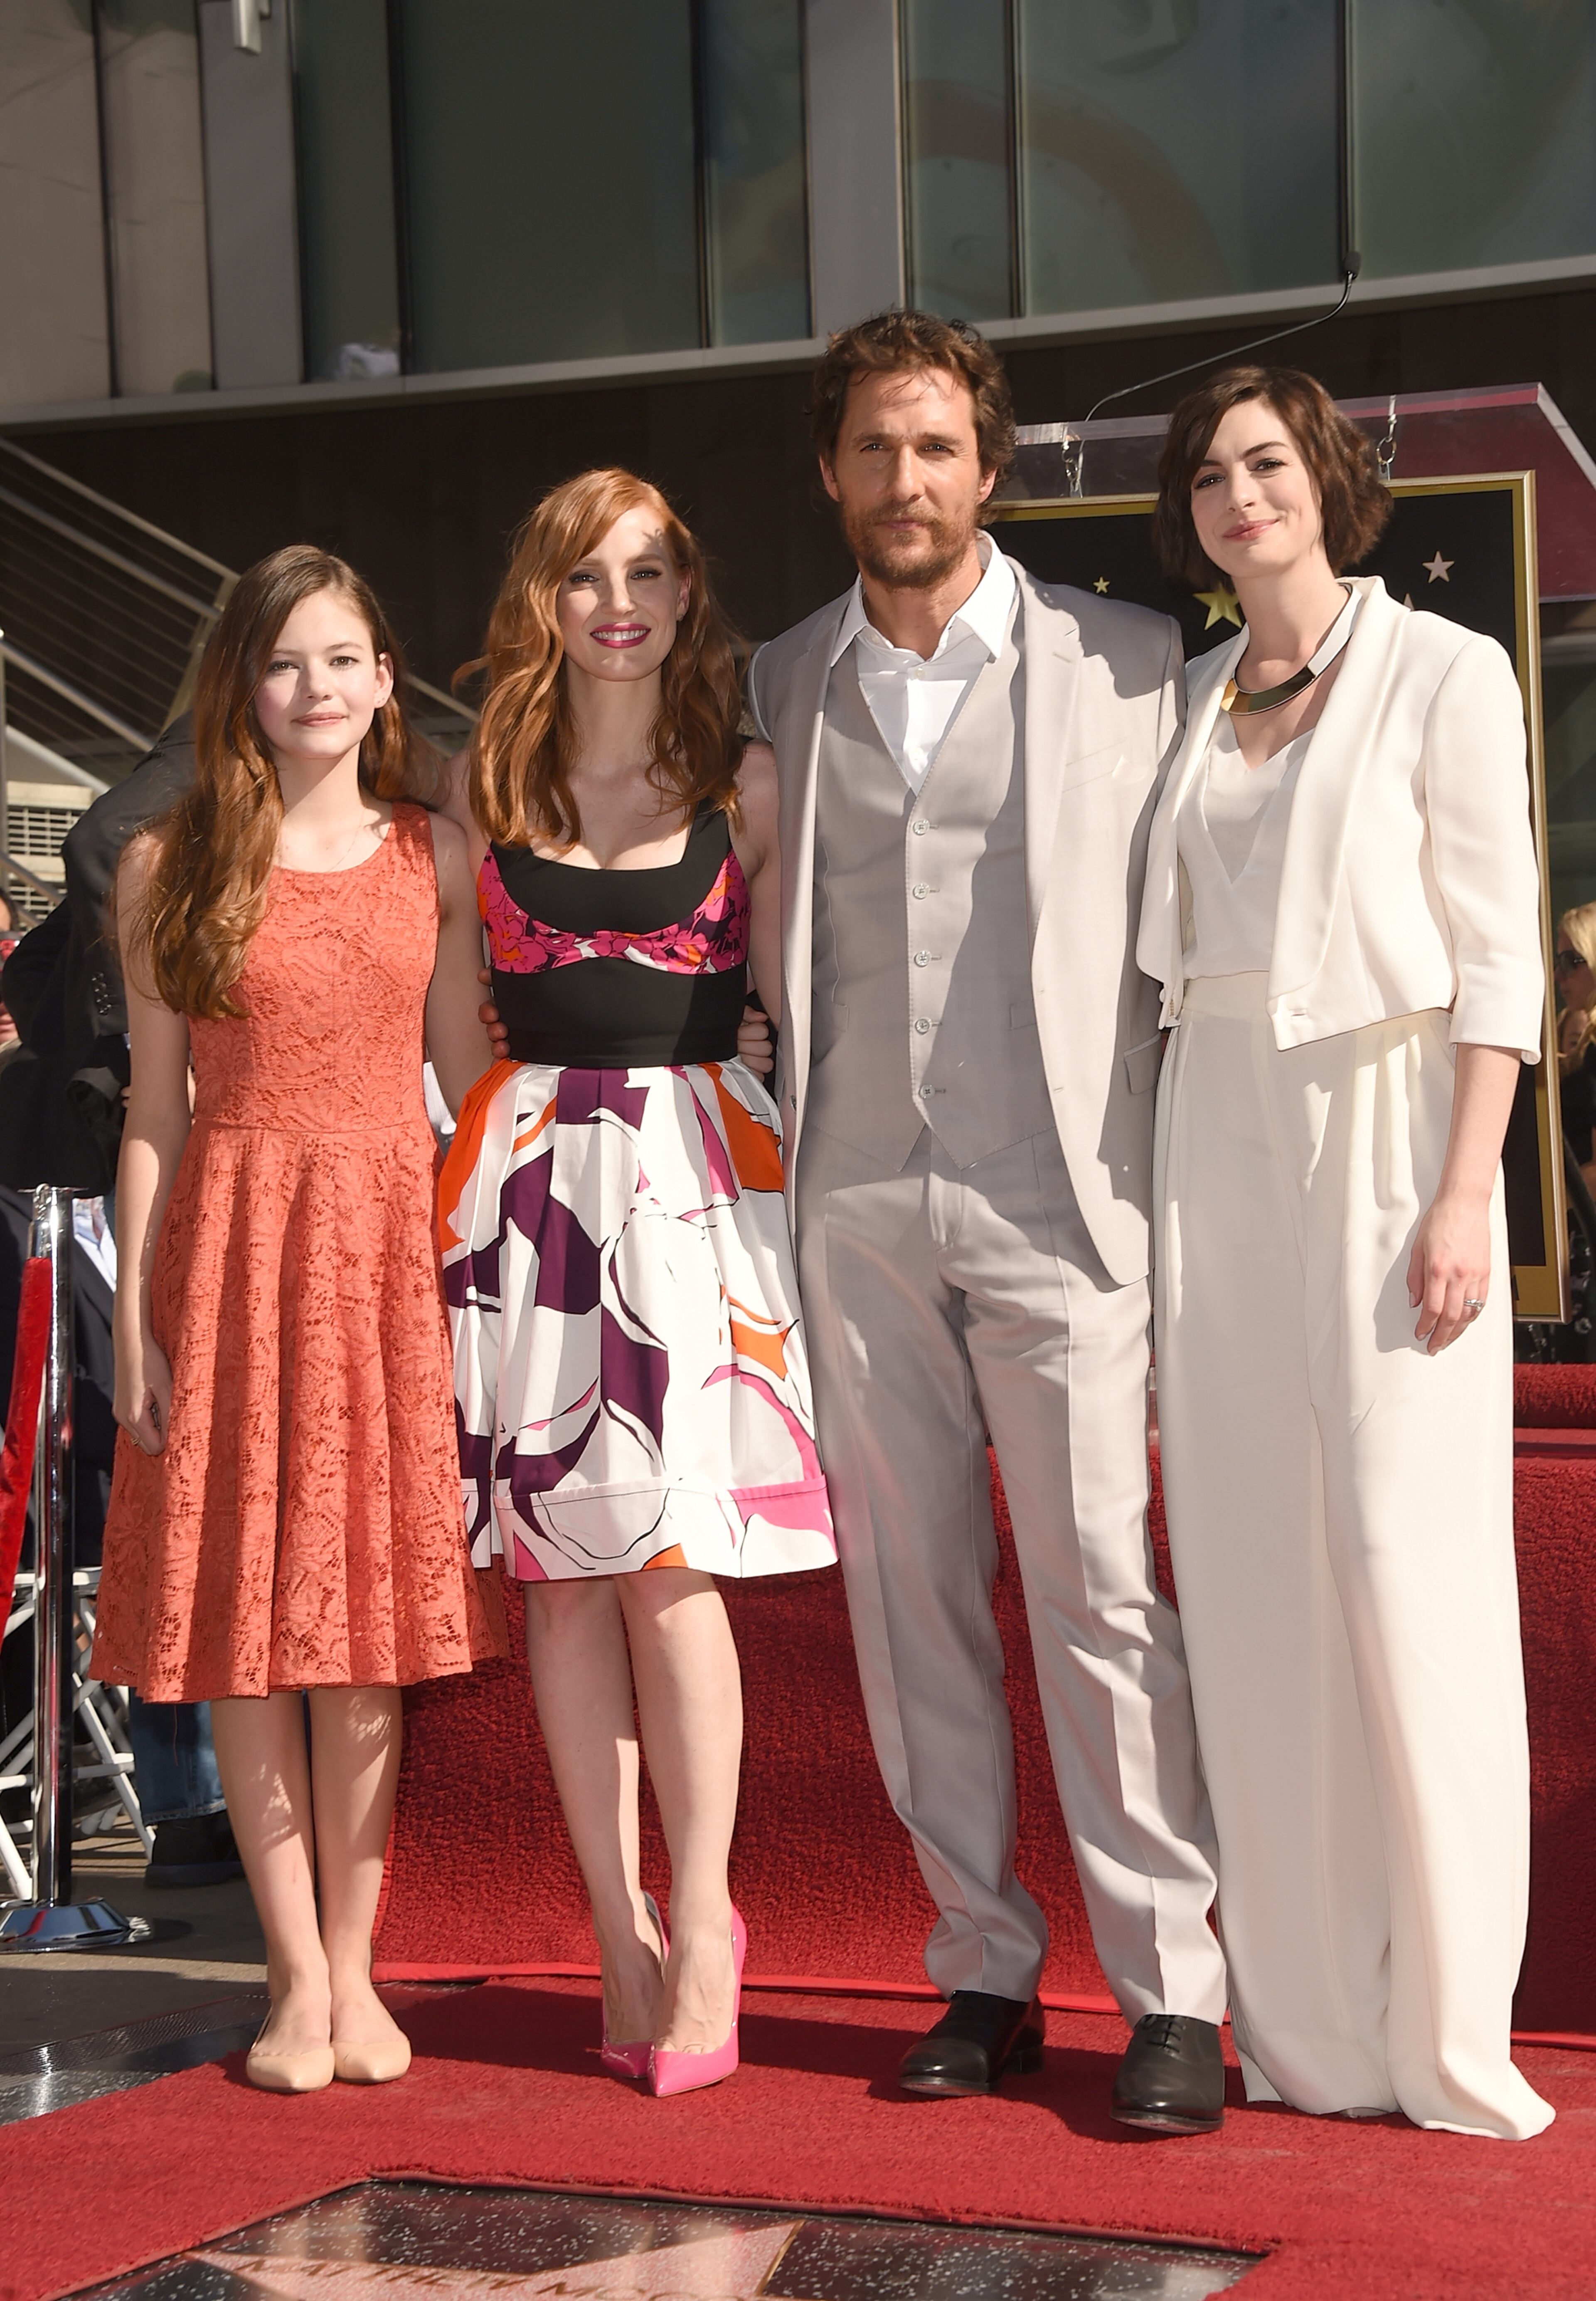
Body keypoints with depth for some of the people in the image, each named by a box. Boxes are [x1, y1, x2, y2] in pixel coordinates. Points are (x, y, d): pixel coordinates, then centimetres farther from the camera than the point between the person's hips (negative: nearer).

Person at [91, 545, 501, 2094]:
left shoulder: (436, 859, 7)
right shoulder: (171, 867, 4)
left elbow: (471, 1080, 8)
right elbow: (156, 1107, 3)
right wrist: (135, 1321, -2)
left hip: (390, 1240, 1)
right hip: (233, 1238, -1)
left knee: (371, 1618, 3)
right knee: (244, 1622, 1)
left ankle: (351, 1967, 14)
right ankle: (295, 1973, 11)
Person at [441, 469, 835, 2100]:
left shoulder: (744, 783, 6)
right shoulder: (490, 786, 10)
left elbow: (801, 992, 7)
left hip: (697, 1161, -2)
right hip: (533, 1163, 2)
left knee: (668, 1555, -9)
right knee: (559, 1563, 2)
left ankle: (701, 1918, 2)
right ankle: (622, 1931, 10)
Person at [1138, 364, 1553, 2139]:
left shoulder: (1442, 676, -1)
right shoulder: (1192, 708, 14)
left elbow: (1495, 956, -6)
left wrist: (1466, 1195, -15)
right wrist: (1145, 1200, 10)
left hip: (1388, 1135, -5)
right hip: (1219, 1143, 5)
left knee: (1408, 1565, -9)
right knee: (1253, 1578, 3)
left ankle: (1447, 2028, 0)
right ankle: (1305, 2021, 9)